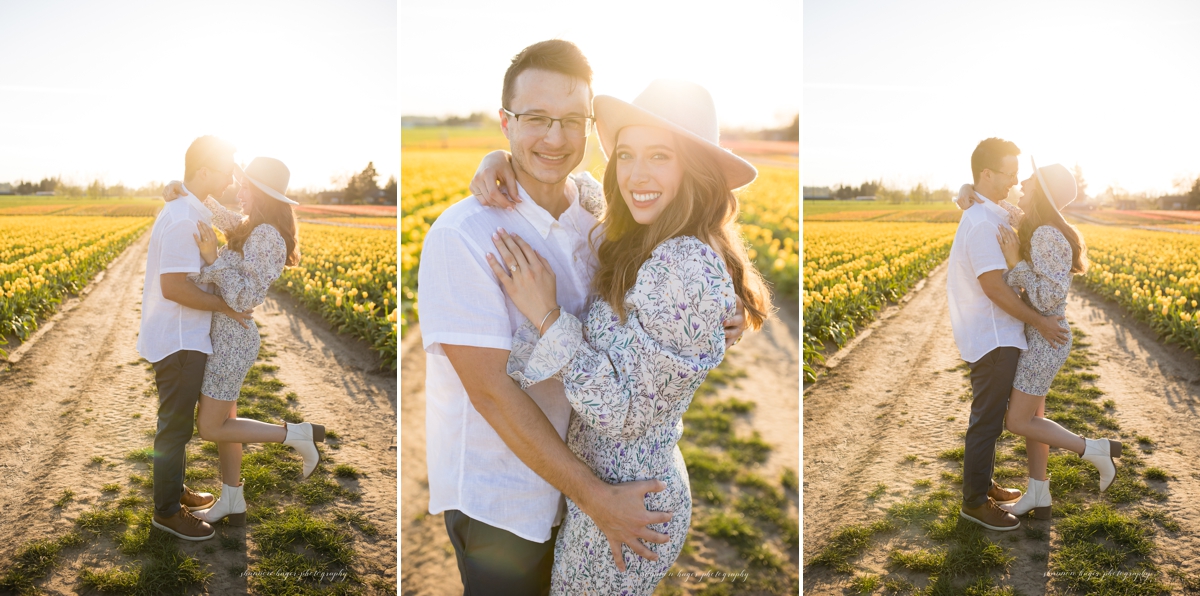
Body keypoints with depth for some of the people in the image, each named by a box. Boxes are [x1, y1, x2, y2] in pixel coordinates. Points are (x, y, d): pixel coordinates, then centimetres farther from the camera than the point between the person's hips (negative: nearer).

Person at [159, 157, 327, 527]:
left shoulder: (265, 236, -21)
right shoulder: (252, 228, 6)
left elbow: (247, 297, -24)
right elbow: (217, 212, 19)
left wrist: (211, 257, -26)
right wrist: (182, 188, 1)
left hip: (232, 339, -10)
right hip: (226, 334, 10)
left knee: (210, 428, -1)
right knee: (222, 419, 16)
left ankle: (296, 435, 3)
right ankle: (232, 503, 26)